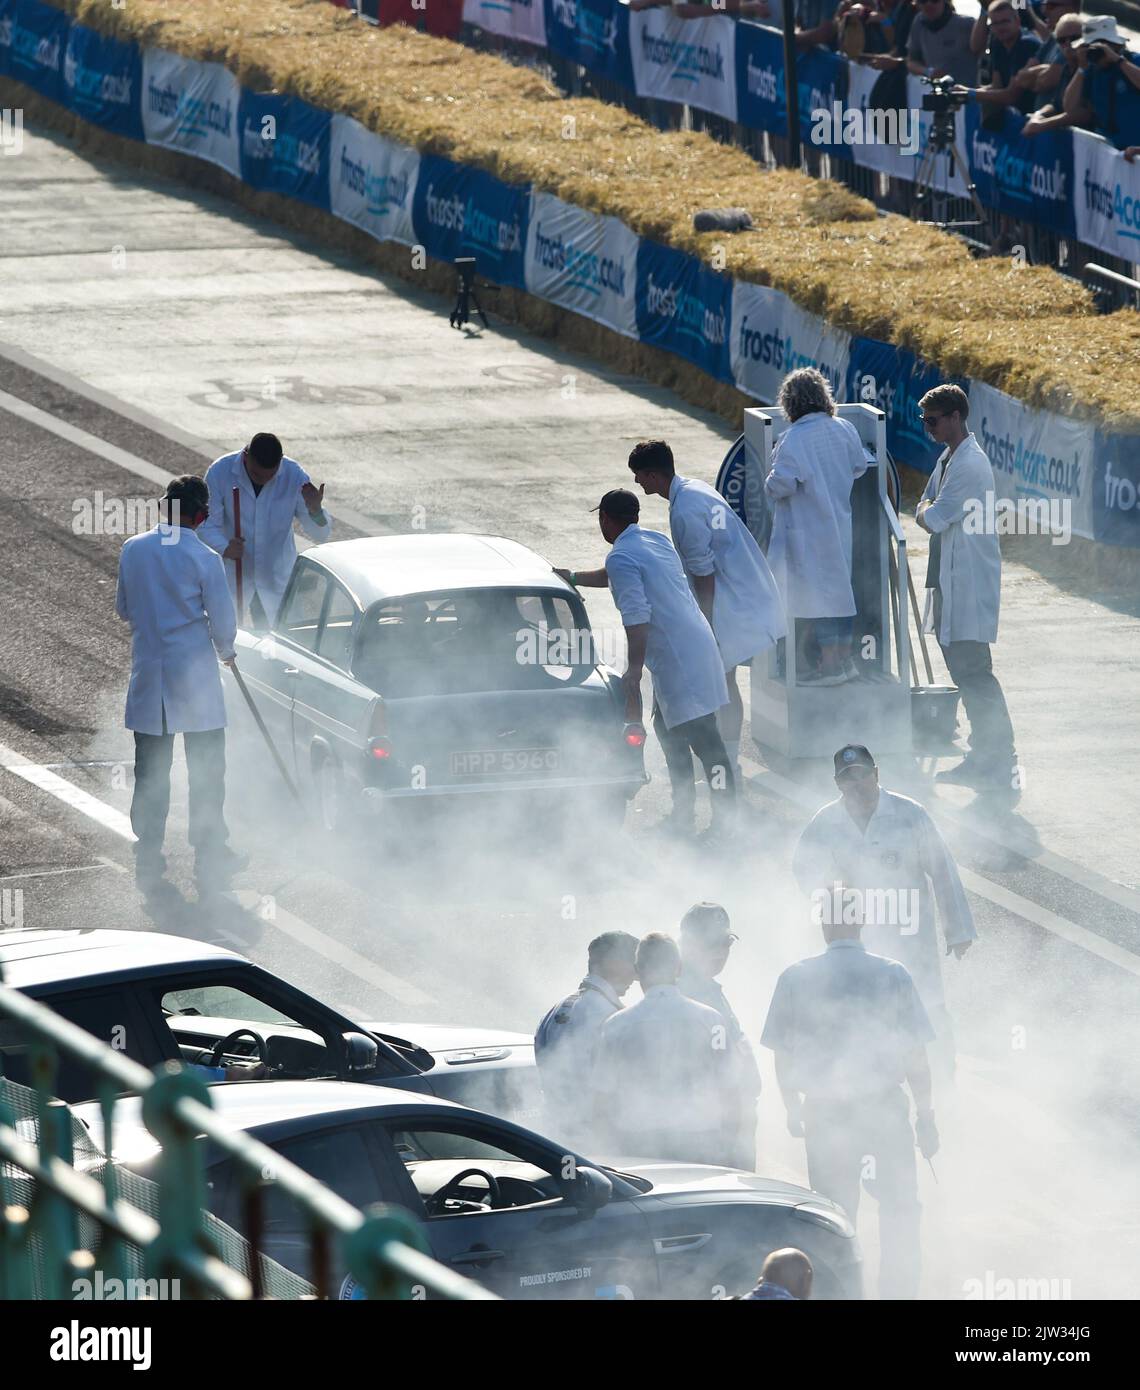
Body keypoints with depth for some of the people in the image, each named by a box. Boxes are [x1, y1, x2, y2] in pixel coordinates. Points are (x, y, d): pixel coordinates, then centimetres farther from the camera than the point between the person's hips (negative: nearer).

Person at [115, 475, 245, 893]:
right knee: (206, 769, 10)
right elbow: (223, 622, -7)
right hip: (195, 677, -3)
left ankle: (148, 859, 12)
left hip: (148, 676, 3)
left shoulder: (132, 550, -2)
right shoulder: (204, 559, -13)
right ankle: (209, 855, 15)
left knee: (150, 770, 10)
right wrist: (225, 652, 15)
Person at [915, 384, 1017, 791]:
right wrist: (929, 511, -3)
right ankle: (983, 756, 22)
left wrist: (928, 513, 2)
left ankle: (1003, 768, -8)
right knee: (963, 670, 14)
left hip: (970, 585, -10)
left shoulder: (970, 466, -18)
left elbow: (933, 520, -19)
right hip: (950, 582, 10)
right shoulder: (948, 459, 14)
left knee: (973, 672, -10)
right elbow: (924, 512, 18)